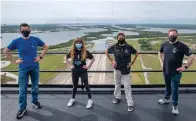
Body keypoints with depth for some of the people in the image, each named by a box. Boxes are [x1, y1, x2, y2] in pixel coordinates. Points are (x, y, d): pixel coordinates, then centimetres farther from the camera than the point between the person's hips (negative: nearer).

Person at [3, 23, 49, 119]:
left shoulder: (35, 39, -3)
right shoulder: (16, 41, -5)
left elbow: (46, 47, 10)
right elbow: (5, 51, 5)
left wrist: (41, 57, 0)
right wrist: (14, 61, -2)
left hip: (35, 68, 1)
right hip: (23, 69, -1)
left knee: (35, 86, 15)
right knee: (22, 90, 2)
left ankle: (35, 101, 36)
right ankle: (22, 108, 15)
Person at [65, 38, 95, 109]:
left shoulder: (85, 52, -10)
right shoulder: (72, 52, -3)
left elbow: (93, 59, -1)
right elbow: (66, 58, 13)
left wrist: (88, 66, -5)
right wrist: (70, 65, 4)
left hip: (83, 71, -2)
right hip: (74, 71, 3)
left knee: (86, 85, 2)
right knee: (75, 86, 16)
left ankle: (90, 100, 14)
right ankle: (72, 99, 33)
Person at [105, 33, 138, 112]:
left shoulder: (129, 47, -7)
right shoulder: (114, 47, -5)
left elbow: (136, 53, 7)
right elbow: (106, 52, 10)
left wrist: (132, 62, 0)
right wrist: (111, 61, 3)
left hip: (126, 70, -2)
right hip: (117, 69, 2)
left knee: (127, 86, 0)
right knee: (117, 84, 17)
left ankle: (130, 104, 5)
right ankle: (117, 97, 38)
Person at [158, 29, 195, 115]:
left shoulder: (181, 46, -16)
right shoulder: (165, 44, 0)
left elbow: (192, 56, -17)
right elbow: (160, 53, 21)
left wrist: (185, 67, -16)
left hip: (176, 73, -5)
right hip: (166, 71, 5)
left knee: (174, 90, 5)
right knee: (167, 87, 24)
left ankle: (175, 106, 22)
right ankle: (166, 99, 45)